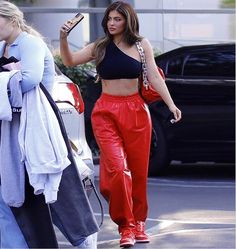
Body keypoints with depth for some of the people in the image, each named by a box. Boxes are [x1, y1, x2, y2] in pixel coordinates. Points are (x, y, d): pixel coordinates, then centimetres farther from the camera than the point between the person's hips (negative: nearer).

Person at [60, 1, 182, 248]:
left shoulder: (141, 45, 4)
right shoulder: (99, 47, 4)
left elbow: (154, 77, 1)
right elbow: (70, 61, -4)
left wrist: (171, 104, -9)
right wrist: (63, 39, -22)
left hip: (135, 111, 1)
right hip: (106, 112, -1)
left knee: (138, 171, 6)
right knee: (117, 168, -15)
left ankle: (138, 222, 22)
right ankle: (126, 226, -6)